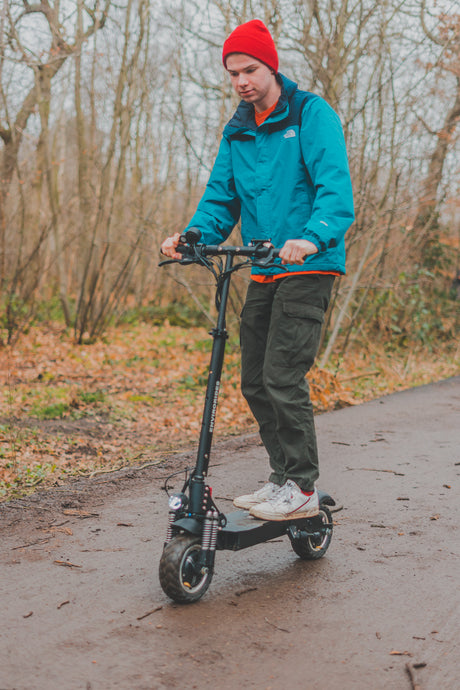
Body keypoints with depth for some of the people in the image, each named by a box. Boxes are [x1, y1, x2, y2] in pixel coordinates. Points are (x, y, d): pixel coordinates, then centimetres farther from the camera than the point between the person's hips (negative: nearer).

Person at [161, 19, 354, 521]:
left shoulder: (311, 114, -5)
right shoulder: (236, 132, 15)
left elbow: (335, 187, -17)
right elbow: (221, 199, 13)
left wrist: (312, 237, -36)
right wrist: (192, 236, -8)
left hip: (308, 268, -7)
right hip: (263, 273, 7)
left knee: (282, 377, -13)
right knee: (254, 383, 8)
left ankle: (302, 489, -1)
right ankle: (284, 478, 21)